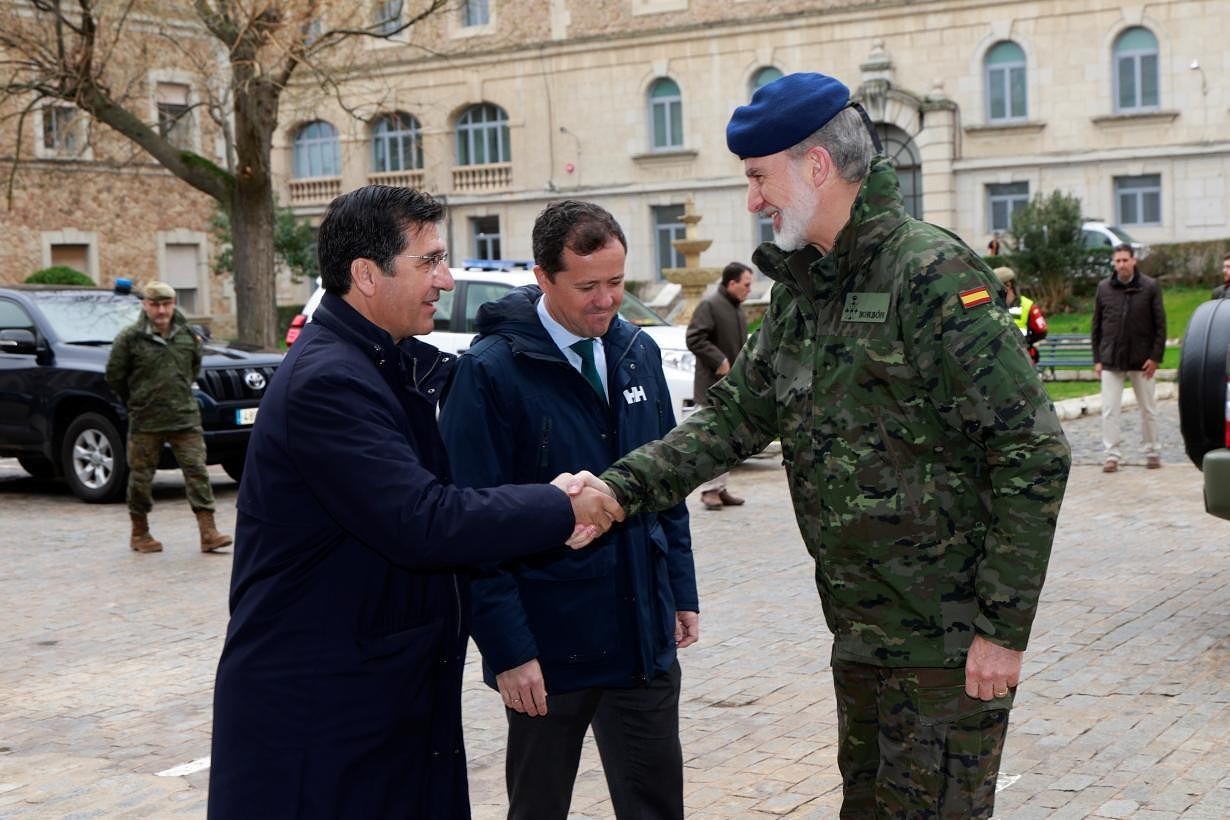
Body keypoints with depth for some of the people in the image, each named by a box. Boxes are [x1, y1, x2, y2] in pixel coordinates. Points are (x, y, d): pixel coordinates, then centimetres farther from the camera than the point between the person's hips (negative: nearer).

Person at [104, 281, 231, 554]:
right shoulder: (130, 337, -6)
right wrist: (136, 402, 9)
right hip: (145, 422, -2)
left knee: (197, 471, -5)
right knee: (141, 477, 6)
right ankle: (139, 534, 20)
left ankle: (208, 532, -7)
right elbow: (114, 375, 2)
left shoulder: (187, 335, 5)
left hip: (186, 418, 2)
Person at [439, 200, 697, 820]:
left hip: (644, 637, 5)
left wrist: (682, 591, 12)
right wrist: (507, 648, -16)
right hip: (550, 648, -5)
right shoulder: (490, 371, -12)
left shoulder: (638, 352, 6)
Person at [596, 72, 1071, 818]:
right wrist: (620, 489, -4)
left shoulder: (934, 274, -18)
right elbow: (735, 417, 11)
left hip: (948, 644, -8)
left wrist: (1005, 628, -20)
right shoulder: (801, 292, 9)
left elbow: (1033, 453, -20)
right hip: (861, 634, 8)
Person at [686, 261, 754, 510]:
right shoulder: (709, 305, -11)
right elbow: (694, 339, -18)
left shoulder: (738, 308, 17)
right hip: (713, 385, -9)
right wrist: (719, 361, -21)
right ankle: (709, 490, -4)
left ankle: (721, 488, 17)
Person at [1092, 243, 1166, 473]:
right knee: (1109, 411, -2)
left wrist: (1155, 357, -8)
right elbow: (1096, 326, 7)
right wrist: (1097, 359, 3)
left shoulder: (1150, 287, -3)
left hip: (1141, 361, -1)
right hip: (1111, 361, 1)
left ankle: (1153, 453, 21)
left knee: (1148, 410, 9)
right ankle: (1112, 454, 4)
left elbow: (1160, 325, -2)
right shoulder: (1104, 288, 3)